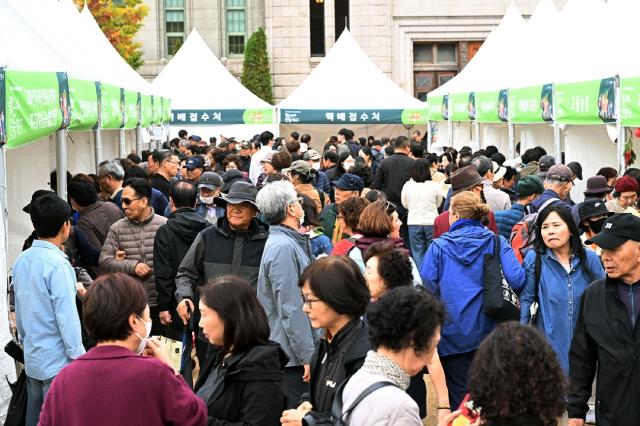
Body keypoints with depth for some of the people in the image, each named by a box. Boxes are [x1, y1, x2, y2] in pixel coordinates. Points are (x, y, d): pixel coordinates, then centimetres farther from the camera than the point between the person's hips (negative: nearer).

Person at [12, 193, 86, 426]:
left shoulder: (21, 260, 5)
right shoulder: (58, 264, -19)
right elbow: (66, 316, -19)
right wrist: (79, 356, -12)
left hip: (32, 357, 8)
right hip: (57, 362, -8)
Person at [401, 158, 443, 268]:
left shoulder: (407, 186, -7)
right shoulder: (435, 186, -9)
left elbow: (405, 204, 7)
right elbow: (438, 204, 6)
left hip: (414, 223, 1)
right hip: (431, 222, -1)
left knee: (417, 254, 9)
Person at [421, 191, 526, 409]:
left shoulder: (438, 246, -6)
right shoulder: (497, 242, -4)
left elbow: (426, 287, -11)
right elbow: (517, 280, -14)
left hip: (452, 334, -1)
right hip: (487, 332, 1)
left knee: (458, 396, 9)